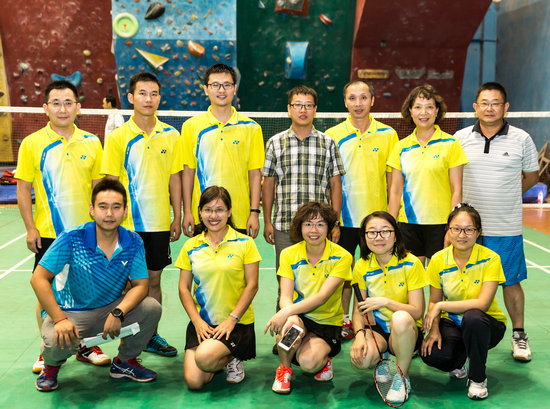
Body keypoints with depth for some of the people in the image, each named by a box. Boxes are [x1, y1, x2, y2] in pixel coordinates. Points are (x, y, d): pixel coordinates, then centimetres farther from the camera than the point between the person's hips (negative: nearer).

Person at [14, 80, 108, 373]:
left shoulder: (91, 143, 3)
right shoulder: (32, 143, -2)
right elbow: (23, 189, 0)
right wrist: (30, 228, -5)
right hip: (47, 234, -1)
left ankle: (85, 346, 25)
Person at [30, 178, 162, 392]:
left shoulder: (133, 242, -9)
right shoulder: (72, 238, -18)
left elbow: (141, 284, -9)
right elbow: (39, 278, -17)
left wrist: (118, 313, -28)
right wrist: (59, 319, -27)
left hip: (112, 308, 3)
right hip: (70, 313, -3)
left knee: (151, 308, -20)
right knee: (57, 342, -34)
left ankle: (124, 362, 9)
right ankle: (51, 365, 9)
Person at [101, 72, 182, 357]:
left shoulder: (170, 135, 4)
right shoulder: (117, 137, -4)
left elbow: (174, 178, 8)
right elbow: (111, 183, -3)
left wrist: (177, 217, 5)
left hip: (159, 223, 3)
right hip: (128, 224, -2)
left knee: (154, 280, 12)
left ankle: (151, 335, 25)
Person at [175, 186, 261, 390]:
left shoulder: (245, 243, -2)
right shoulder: (190, 246, 7)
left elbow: (252, 285, -5)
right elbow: (184, 287, 7)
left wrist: (231, 319, -13)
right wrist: (197, 320, -6)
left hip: (238, 322, -3)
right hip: (201, 322, 3)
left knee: (204, 357, -29)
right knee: (194, 381, -13)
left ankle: (232, 359, 4)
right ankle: (219, 360, 19)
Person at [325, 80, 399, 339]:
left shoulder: (387, 134, 3)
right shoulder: (332, 135, 1)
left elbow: (393, 178, 6)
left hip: (377, 217, 0)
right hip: (343, 217, 0)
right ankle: (345, 320, 22)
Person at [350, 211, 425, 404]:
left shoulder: (411, 264, -11)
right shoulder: (362, 267, -1)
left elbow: (417, 312, -14)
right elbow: (358, 309, 0)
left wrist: (385, 302, -25)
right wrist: (360, 333, -19)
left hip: (407, 331, -2)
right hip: (377, 329, 2)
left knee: (401, 317, -39)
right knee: (360, 358, -32)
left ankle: (402, 378, -14)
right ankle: (381, 362, 10)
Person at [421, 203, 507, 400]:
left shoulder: (490, 259, -16)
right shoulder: (438, 260, -6)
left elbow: (482, 303, -24)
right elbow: (434, 301, 3)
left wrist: (441, 306, -23)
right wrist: (434, 328, -15)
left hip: (487, 324, -2)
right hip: (452, 323, 2)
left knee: (473, 317, -39)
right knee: (430, 354, -29)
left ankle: (478, 379, -11)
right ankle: (458, 364, 12)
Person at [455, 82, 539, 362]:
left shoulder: (521, 139, -1)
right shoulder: (460, 138, 3)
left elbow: (531, 177, 11)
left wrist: (506, 195, 5)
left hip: (506, 227, -1)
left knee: (510, 282, 6)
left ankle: (519, 335, 22)